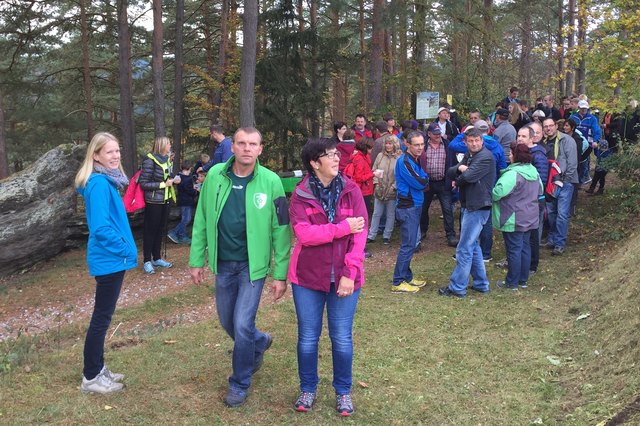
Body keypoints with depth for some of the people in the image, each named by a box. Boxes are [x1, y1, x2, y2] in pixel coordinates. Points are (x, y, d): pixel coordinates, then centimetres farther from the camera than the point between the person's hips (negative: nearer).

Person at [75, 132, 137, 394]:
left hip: (111, 258, 10)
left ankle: (97, 369, 28)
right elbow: (101, 228, -25)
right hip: (109, 259, -10)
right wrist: (125, 249, -15)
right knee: (101, 318, 1)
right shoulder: (99, 184, -20)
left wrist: (125, 248, 10)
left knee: (103, 316, 16)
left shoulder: (106, 181, 10)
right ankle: (90, 378, 13)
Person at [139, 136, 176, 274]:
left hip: (165, 200, 7)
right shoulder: (150, 160, -16)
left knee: (160, 230, 14)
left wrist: (173, 180, 4)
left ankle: (157, 258, 25)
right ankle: (147, 261, 10)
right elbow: (144, 183, -17)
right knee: (150, 231, 2)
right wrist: (163, 184, -18)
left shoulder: (167, 159, 7)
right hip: (153, 202, -7)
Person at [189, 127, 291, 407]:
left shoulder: (271, 181, -12)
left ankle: (240, 383, 16)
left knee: (243, 324, -6)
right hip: (223, 264, 4)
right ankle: (260, 342, 48)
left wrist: (280, 274, -10)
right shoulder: (215, 175, -4)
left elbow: (281, 230, -9)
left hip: (253, 264, -4)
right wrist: (196, 260, 4)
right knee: (227, 322, 17)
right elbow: (202, 221, 3)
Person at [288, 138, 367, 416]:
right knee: (307, 337, 10)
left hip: (343, 277, 1)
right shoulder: (301, 194, -5)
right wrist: (344, 227, -18)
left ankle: (343, 391, 28)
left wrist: (350, 273, -15)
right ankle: (308, 389, 30)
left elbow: (360, 234, -7)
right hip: (308, 276, 0)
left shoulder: (350, 190, -2)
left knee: (342, 338, 8)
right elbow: (304, 233, -17)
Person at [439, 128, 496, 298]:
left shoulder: (485, 156, -13)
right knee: (473, 245, 17)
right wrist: (459, 168, -14)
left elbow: (469, 176, -24)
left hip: (478, 207, -10)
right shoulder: (468, 156, 15)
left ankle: (457, 287, 0)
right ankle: (481, 283, 27)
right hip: (469, 206, 10)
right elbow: (450, 172, 8)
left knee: (465, 248, -6)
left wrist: (457, 181, -3)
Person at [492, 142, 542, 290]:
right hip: (529, 219, 9)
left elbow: (498, 192, -30)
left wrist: (491, 195, -10)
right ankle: (523, 280, 24)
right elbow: (540, 191, 20)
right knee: (525, 248, 15)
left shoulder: (513, 174, -23)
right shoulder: (533, 171, 7)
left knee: (514, 250, -1)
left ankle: (512, 282, 8)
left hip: (514, 220, -8)